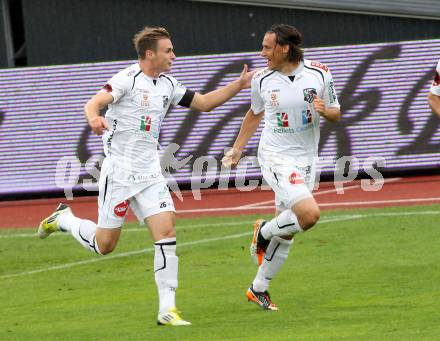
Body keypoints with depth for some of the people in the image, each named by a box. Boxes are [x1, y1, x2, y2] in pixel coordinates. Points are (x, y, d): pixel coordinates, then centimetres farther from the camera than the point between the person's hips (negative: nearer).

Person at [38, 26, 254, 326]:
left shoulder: (168, 85, 9)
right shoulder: (128, 79, -12)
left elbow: (204, 103, 18)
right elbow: (94, 103, -23)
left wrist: (239, 85, 7)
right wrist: (94, 118, -46)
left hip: (150, 173, 6)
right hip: (119, 171, -6)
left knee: (166, 231, -11)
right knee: (104, 245, 1)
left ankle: (167, 309, -9)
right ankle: (64, 219, 31)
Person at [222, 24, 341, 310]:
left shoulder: (320, 74, -4)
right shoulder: (262, 80, -4)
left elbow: (336, 113, 6)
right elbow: (255, 114, 15)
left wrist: (325, 110, -17)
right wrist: (237, 149, 15)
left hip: (306, 159, 3)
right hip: (276, 157, -3)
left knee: (285, 231, 9)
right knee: (309, 214, -25)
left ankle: (259, 289, 25)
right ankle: (263, 232, 3)